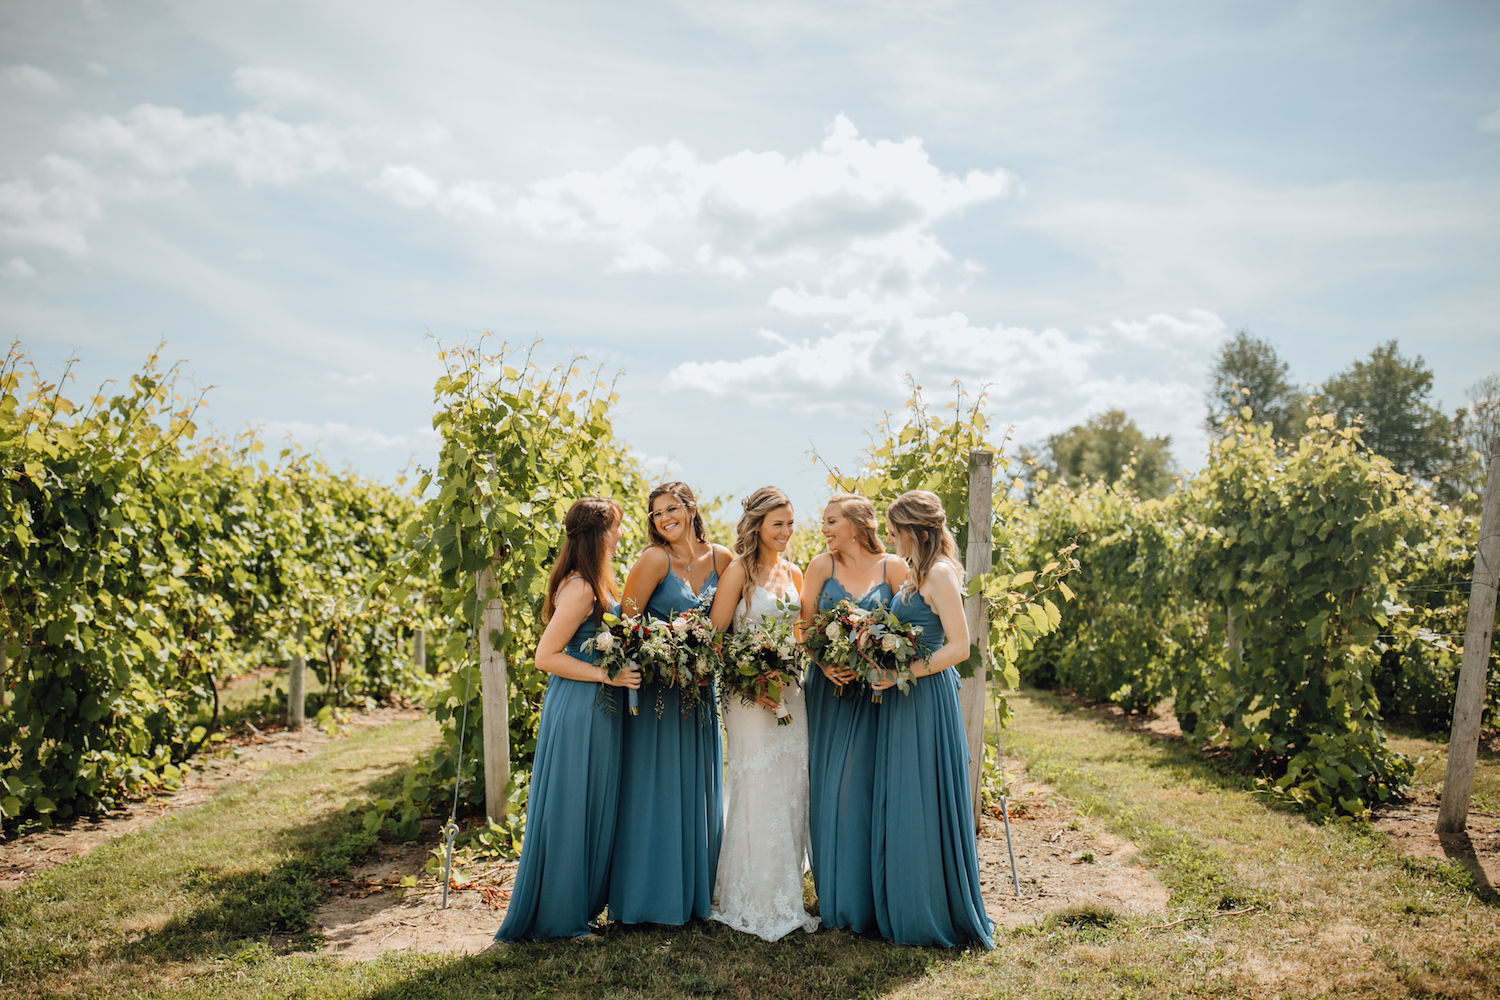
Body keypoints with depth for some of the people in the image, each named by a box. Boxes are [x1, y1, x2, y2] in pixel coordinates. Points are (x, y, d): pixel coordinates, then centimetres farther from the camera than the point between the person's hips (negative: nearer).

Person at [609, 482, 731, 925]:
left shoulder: (720, 558, 2)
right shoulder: (654, 560, -11)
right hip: (656, 686, -5)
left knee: (697, 788, 13)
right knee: (656, 791, 2)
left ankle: (696, 893, 27)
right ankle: (653, 896, 17)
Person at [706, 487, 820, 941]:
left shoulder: (793, 574, 12)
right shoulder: (739, 571, -7)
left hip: (790, 692, 6)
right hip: (748, 694, -6)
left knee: (791, 791, 9)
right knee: (757, 789, -3)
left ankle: (786, 896, 23)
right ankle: (754, 902, 9)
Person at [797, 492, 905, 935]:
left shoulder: (892, 568, -1)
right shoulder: (822, 565, 4)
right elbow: (803, 625, 4)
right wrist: (825, 665, -11)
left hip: (872, 690, -2)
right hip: (828, 686, 2)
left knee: (860, 786, -3)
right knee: (826, 787, 5)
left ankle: (862, 900, 10)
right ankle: (831, 895, 19)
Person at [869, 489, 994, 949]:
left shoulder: (940, 573, -13)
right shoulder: (915, 574, 14)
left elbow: (959, 647, -19)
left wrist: (900, 673, -21)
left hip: (928, 699, -9)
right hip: (904, 701, 9)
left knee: (925, 805, 0)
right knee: (900, 806, 13)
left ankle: (939, 915, 14)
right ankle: (907, 909, 24)